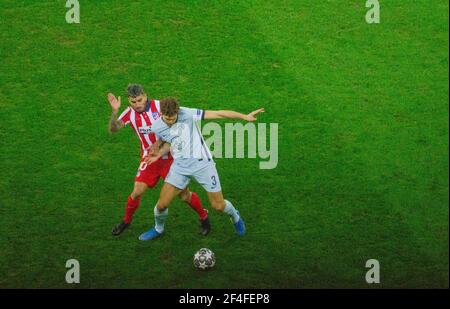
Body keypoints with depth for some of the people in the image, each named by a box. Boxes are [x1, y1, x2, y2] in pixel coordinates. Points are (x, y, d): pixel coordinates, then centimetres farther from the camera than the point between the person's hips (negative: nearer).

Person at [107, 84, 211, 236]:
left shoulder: (159, 106, -15)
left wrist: (159, 143, -22)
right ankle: (126, 221, 19)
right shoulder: (130, 113, -6)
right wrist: (115, 111, -33)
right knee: (137, 192, -7)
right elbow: (113, 129, -16)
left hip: (169, 157, -2)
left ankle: (203, 217, 25)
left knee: (183, 194, 1)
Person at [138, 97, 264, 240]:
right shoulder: (157, 128, -4)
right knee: (162, 204, -5)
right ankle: (158, 229, 27)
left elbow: (217, 114, -17)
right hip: (180, 165, 3)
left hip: (202, 163, -3)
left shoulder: (187, 114, -17)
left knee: (218, 205, 2)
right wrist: (159, 153, -2)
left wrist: (245, 116, -20)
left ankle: (235, 216, 37)